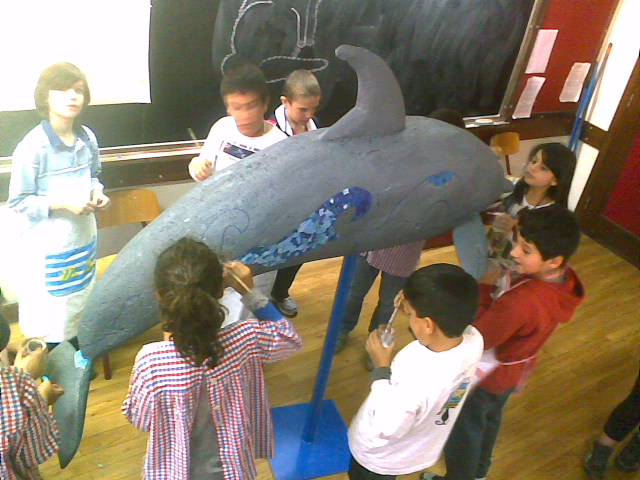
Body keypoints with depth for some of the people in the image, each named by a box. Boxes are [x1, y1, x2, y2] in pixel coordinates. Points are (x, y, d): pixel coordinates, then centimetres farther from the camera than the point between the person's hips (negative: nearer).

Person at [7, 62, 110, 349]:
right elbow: (18, 201, -14)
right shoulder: (33, 147, -20)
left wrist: (97, 192, -6)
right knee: (50, 325, 9)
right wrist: (63, 203, -24)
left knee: (81, 312, 22)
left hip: (84, 238, 6)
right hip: (48, 246, -6)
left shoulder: (87, 139, -3)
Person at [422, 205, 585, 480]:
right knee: (490, 418, 33)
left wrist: (484, 288, -26)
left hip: (488, 374, -8)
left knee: (463, 429, 21)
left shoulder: (520, 303, -44)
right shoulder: (564, 278, -19)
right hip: (514, 370, 8)